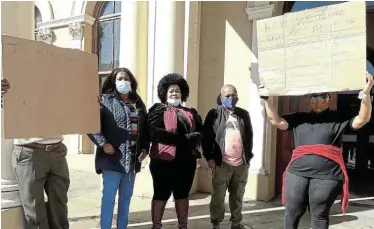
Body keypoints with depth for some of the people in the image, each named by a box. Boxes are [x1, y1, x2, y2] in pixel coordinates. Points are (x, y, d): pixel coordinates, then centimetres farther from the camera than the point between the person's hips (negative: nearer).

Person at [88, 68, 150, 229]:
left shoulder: (138, 103, 12)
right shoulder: (106, 100, -5)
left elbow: (145, 128, 17)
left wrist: (145, 148, 6)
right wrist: (103, 144, -16)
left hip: (132, 159, 6)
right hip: (113, 158, -5)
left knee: (126, 198, 15)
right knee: (109, 197, 2)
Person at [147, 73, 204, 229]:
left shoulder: (191, 113, 15)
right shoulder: (158, 110, 2)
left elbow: (200, 132, 6)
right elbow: (155, 132, -14)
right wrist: (183, 139, -16)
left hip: (186, 161, 5)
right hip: (164, 160, -4)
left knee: (183, 194, 14)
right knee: (161, 195, 6)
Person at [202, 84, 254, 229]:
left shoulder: (244, 114, 12)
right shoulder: (214, 114, 1)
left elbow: (249, 136, 16)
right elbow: (206, 137, -2)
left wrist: (249, 156, 10)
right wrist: (209, 158, -8)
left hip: (241, 164, 3)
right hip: (222, 163, -3)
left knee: (238, 196, 13)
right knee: (218, 196, 3)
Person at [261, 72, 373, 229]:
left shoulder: (338, 119, 7)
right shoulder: (299, 118, 14)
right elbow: (276, 121, 10)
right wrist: (266, 99, 3)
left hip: (326, 177, -2)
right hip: (297, 173, 2)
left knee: (319, 216, 8)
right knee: (292, 213, 11)